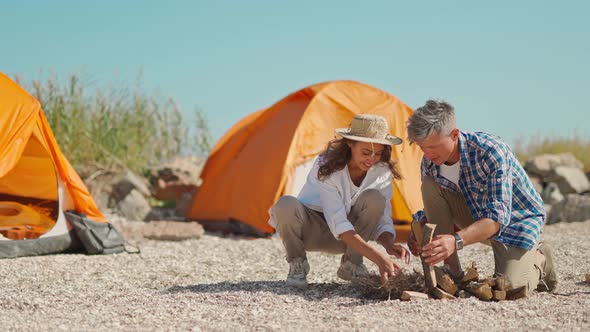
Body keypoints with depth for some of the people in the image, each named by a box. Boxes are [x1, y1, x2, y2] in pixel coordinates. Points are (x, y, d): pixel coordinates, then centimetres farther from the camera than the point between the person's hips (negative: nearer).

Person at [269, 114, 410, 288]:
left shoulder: (382, 170, -14)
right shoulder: (326, 167, -30)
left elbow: (383, 218, -10)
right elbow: (338, 224, -37)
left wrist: (389, 244, -35)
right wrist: (378, 257, -46)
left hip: (345, 237, 4)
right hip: (310, 231, -4)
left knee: (375, 199, -26)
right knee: (286, 204, -38)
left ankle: (350, 265, -12)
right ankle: (297, 265, -13)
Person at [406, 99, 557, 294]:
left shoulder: (491, 152, -33)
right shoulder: (430, 162, -14)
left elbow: (498, 217, -39)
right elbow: (432, 208, 0)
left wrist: (457, 241, -55)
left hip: (516, 220, -6)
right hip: (478, 215, 6)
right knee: (429, 184, -19)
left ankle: (539, 260, 9)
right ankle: (453, 272, -12)